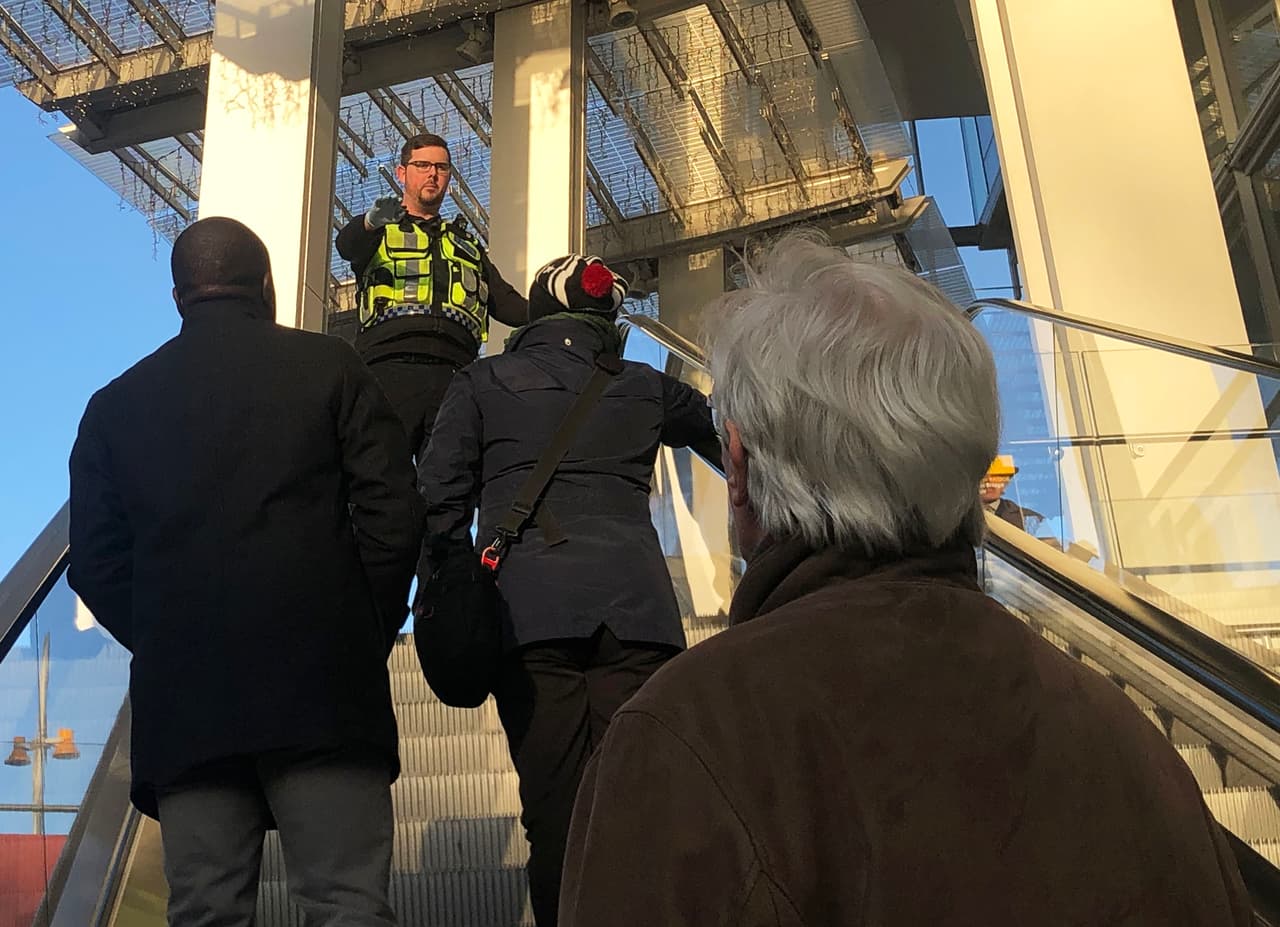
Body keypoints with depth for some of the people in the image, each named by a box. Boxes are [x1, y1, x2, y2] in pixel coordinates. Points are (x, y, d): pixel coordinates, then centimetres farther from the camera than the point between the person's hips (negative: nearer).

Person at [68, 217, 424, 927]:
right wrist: (366, 639, 8)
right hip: (322, 688, -3)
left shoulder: (116, 402, 14)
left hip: (181, 703, 3)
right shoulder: (328, 366, 5)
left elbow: (96, 563, 11)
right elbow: (392, 514, -1)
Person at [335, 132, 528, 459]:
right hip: (390, 368, -3)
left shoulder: (467, 245, 32)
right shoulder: (378, 232, 20)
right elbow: (346, 245, -4)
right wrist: (371, 222, -28)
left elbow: (503, 300, 20)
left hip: (454, 376, 3)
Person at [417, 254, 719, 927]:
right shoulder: (645, 388, 20)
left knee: (557, 808, 0)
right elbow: (724, 434, 40)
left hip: (525, 611, -1)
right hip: (635, 608, 1)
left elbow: (439, 498, 5)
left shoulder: (482, 383, 16)